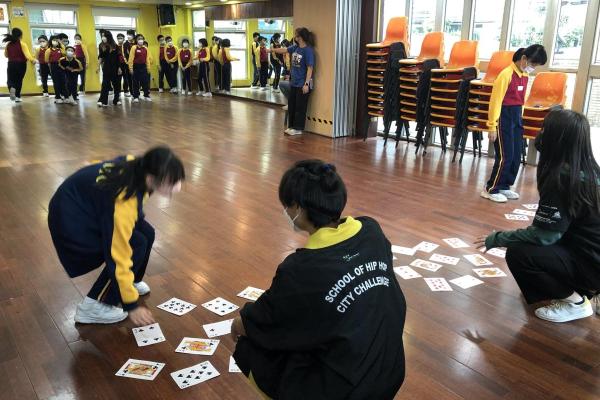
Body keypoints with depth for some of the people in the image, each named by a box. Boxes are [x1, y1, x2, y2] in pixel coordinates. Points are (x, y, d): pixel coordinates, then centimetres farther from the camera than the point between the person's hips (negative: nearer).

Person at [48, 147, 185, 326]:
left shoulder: (136, 166, -16)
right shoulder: (123, 203, -37)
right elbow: (119, 257, -30)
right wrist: (131, 305, -20)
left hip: (87, 202, 8)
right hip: (70, 220, -8)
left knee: (147, 233, 0)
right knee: (137, 246, -16)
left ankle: (131, 281, 24)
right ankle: (93, 306, -5)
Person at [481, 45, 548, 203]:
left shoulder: (525, 76, 9)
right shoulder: (506, 74, -15)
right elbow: (495, 101, -16)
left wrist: (519, 117, 18)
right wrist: (492, 126, -17)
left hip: (517, 117, 8)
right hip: (504, 117, -8)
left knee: (516, 156, 8)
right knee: (505, 156, -7)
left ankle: (504, 186, 21)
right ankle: (491, 189, 4)